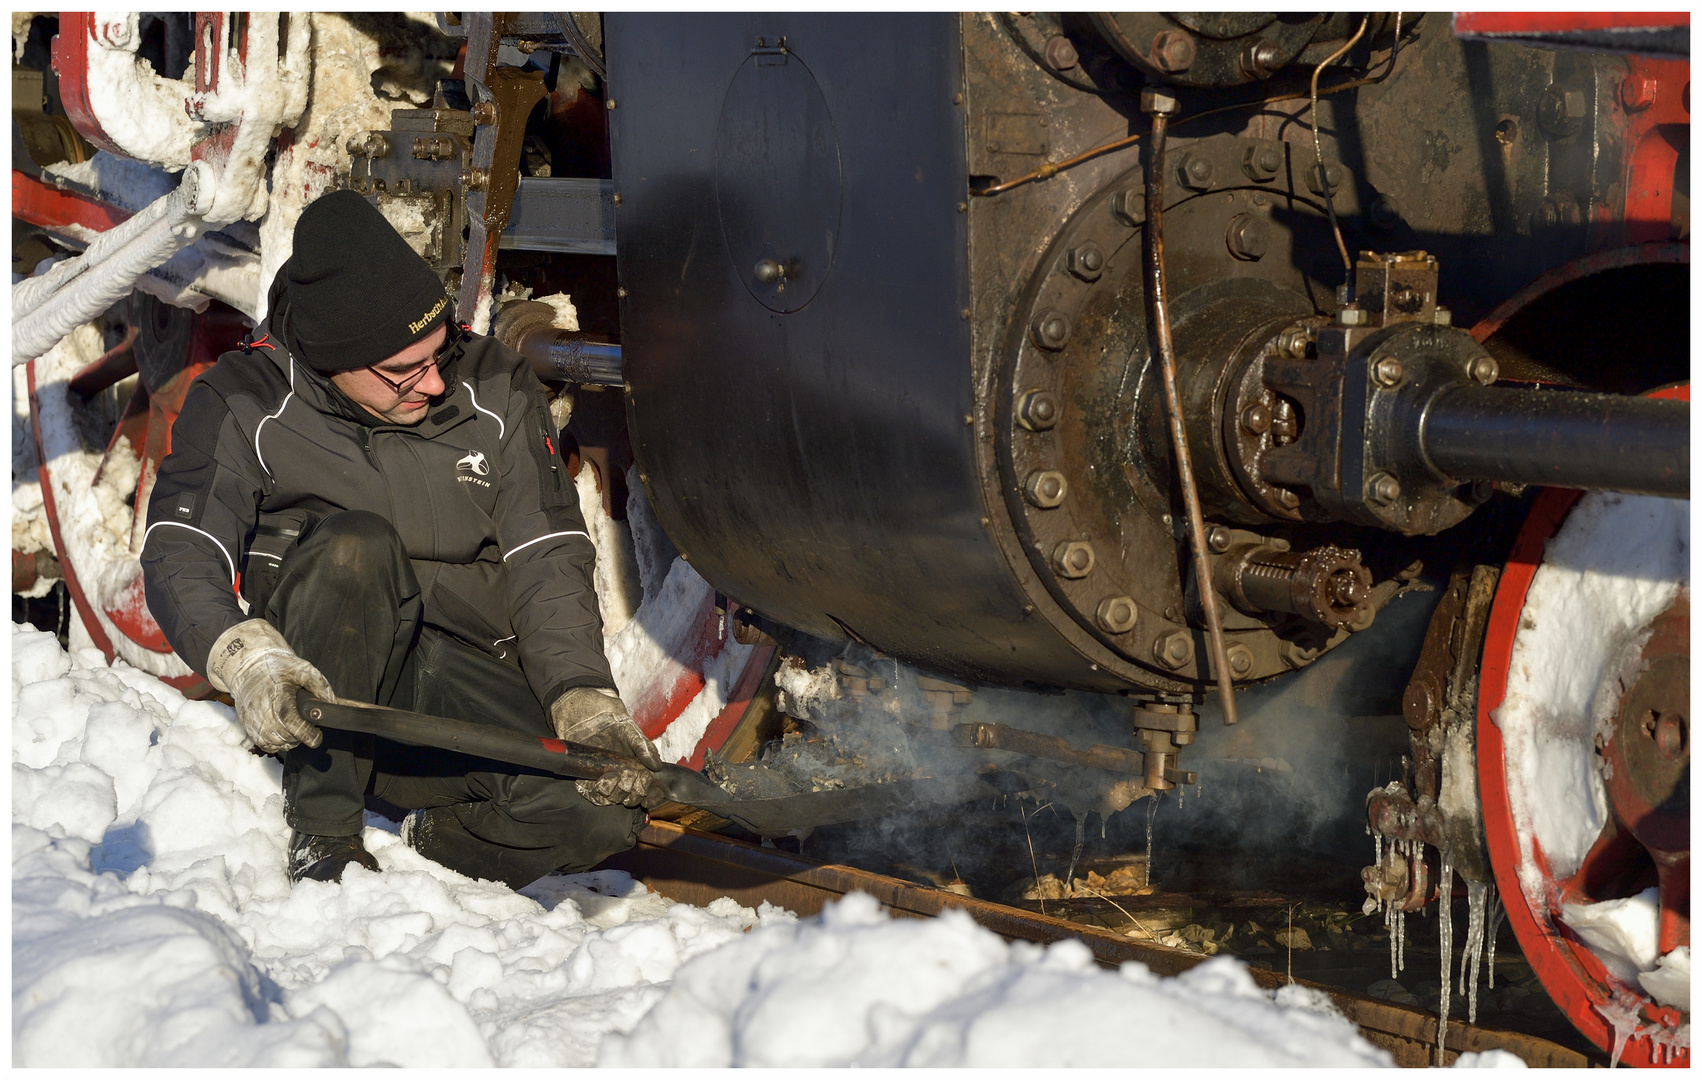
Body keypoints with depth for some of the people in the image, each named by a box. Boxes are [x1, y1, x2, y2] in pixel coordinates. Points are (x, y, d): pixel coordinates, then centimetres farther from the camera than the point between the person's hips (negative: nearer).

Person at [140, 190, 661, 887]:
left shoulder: (496, 390, 2)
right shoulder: (243, 404, -4)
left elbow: (548, 560, -1)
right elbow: (178, 555, -15)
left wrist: (585, 698, -17)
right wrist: (248, 657, -36)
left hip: (463, 677, 2)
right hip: (313, 689, -2)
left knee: (603, 808, -27)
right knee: (356, 542, -34)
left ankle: (428, 844, 4)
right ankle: (323, 841, -26)